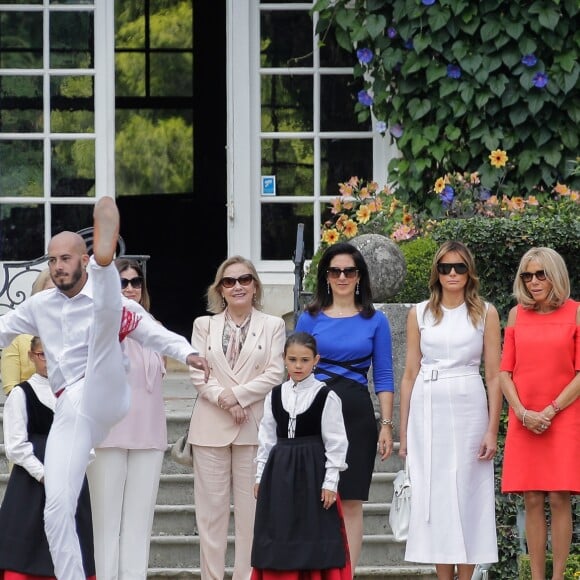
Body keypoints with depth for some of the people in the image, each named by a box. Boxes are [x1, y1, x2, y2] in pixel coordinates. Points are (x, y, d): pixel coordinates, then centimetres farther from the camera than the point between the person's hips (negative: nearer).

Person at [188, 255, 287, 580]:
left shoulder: (273, 325, 8)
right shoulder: (205, 325, 12)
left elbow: (275, 373, -2)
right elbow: (198, 373, 3)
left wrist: (237, 395, -11)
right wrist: (223, 399, -14)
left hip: (254, 427, -1)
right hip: (212, 427, 1)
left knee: (251, 506, -1)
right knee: (211, 507, 0)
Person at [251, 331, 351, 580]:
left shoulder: (326, 397, -6)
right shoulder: (275, 396, 7)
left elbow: (335, 441, -6)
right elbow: (267, 438, 11)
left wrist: (330, 481, -10)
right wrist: (261, 475, 8)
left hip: (312, 471, -4)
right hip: (279, 472, 4)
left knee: (314, 535, -2)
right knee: (279, 537, 6)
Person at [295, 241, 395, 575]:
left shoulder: (375, 321, 6)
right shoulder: (310, 319, 7)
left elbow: (384, 377, 5)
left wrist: (387, 425, -2)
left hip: (357, 414, -1)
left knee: (351, 504, 0)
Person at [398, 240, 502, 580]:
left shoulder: (486, 313, 4)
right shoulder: (420, 314, 9)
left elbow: (495, 375, 2)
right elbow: (410, 374, 10)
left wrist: (492, 430, -6)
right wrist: (404, 431, 5)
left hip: (468, 408, -2)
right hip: (427, 409, 2)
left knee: (467, 494, -2)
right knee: (433, 494, 1)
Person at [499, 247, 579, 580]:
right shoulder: (517, 315, 9)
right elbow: (505, 371, 7)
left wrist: (551, 411, -10)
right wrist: (523, 413, -7)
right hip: (524, 421, 3)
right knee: (532, 501, 1)